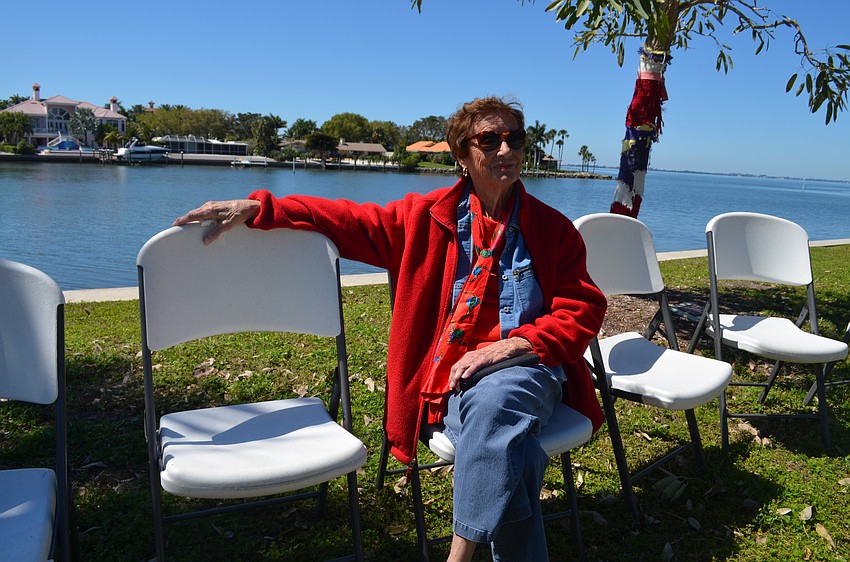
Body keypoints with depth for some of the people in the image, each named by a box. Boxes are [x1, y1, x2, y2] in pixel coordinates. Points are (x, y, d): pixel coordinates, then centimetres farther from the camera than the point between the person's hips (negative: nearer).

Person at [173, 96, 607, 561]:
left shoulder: (554, 228, 8)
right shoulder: (427, 216, 9)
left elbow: (582, 311, 6)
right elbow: (345, 219, 10)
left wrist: (511, 345, -12)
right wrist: (255, 208, 0)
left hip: (528, 369, 0)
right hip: (453, 377, 0)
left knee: (493, 400, -36)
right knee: (507, 446, -33)